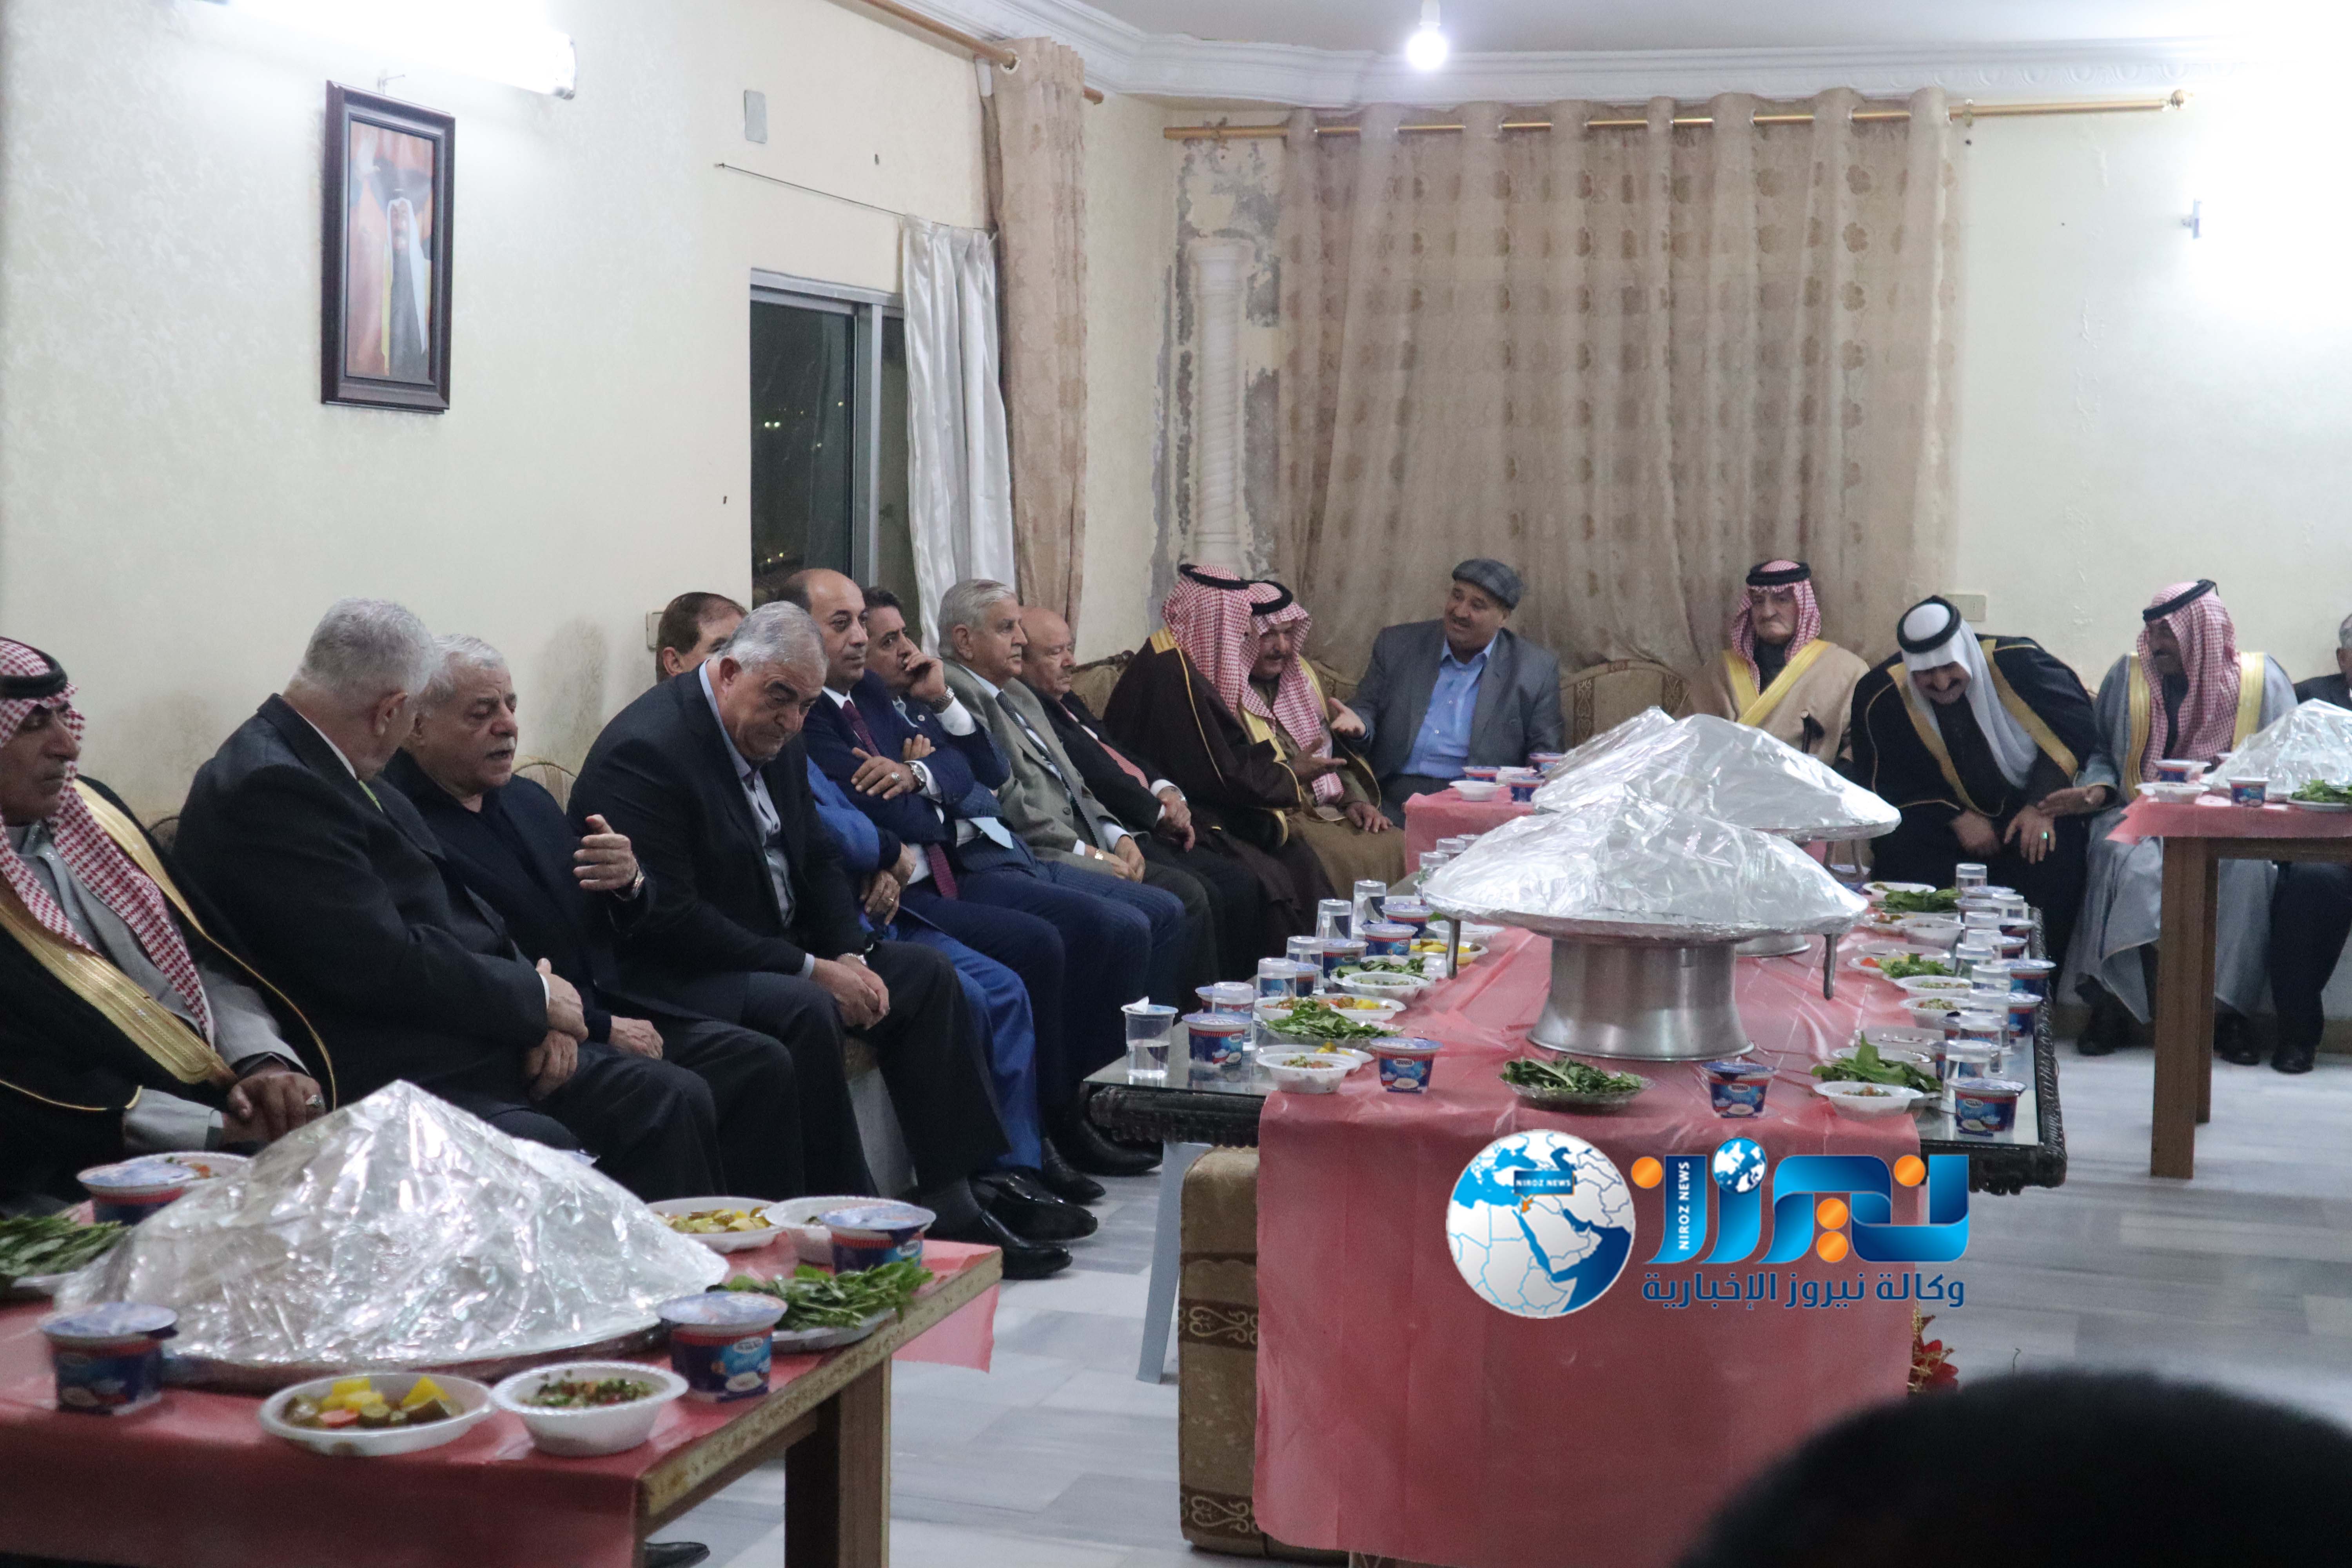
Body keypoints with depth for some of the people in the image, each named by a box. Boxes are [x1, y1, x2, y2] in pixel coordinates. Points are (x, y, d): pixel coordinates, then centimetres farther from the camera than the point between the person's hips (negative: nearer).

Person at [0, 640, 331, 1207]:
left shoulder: (91, 810, 11)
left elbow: (208, 960, 12)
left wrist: (267, 1063, -7)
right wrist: (222, 1129, -20)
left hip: (234, 1106, 7)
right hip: (99, 1173, -7)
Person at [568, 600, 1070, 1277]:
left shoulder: (777, 739, 8)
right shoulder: (645, 751, -21)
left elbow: (818, 861, 16)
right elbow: (667, 917, -26)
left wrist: (849, 956, -5)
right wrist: (810, 970, -23)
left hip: (776, 952, 10)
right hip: (669, 976, -10)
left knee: (928, 974, 3)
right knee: (805, 1011, -34)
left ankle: (950, 1202, 3)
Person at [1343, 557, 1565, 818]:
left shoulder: (1537, 668, 6)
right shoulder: (1396, 646, 11)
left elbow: (1546, 756, 7)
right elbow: (1366, 708, 14)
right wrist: (1358, 725, -11)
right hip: (1394, 802, 1)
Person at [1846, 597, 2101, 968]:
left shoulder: (2018, 663, -14)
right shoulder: (1880, 697, -10)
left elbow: (2074, 730, -8)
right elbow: (1885, 784, -3)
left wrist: (2043, 806, -18)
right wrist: (1957, 818, -14)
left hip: (2027, 813, -1)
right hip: (1948, 822, 1)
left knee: (2055, 853, -30)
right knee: (1898, 847, -28)